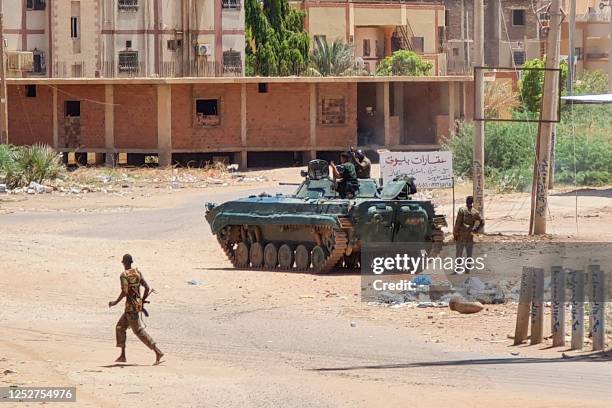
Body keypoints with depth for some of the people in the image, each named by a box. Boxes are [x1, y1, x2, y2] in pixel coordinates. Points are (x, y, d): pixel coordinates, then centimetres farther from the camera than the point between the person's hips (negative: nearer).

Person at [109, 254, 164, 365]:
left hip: (131, 306, -9)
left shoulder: (124, 275, -13)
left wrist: (116, 302, -9)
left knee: (138, 330, -8)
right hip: (138, 304, 9)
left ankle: (158, 352, -16)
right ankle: (122, 356, 17)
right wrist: (142, 301, 19)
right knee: (120, 327, 18)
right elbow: (147, 288, 8)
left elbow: (125, 292, -22)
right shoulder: (137, 273, 8)